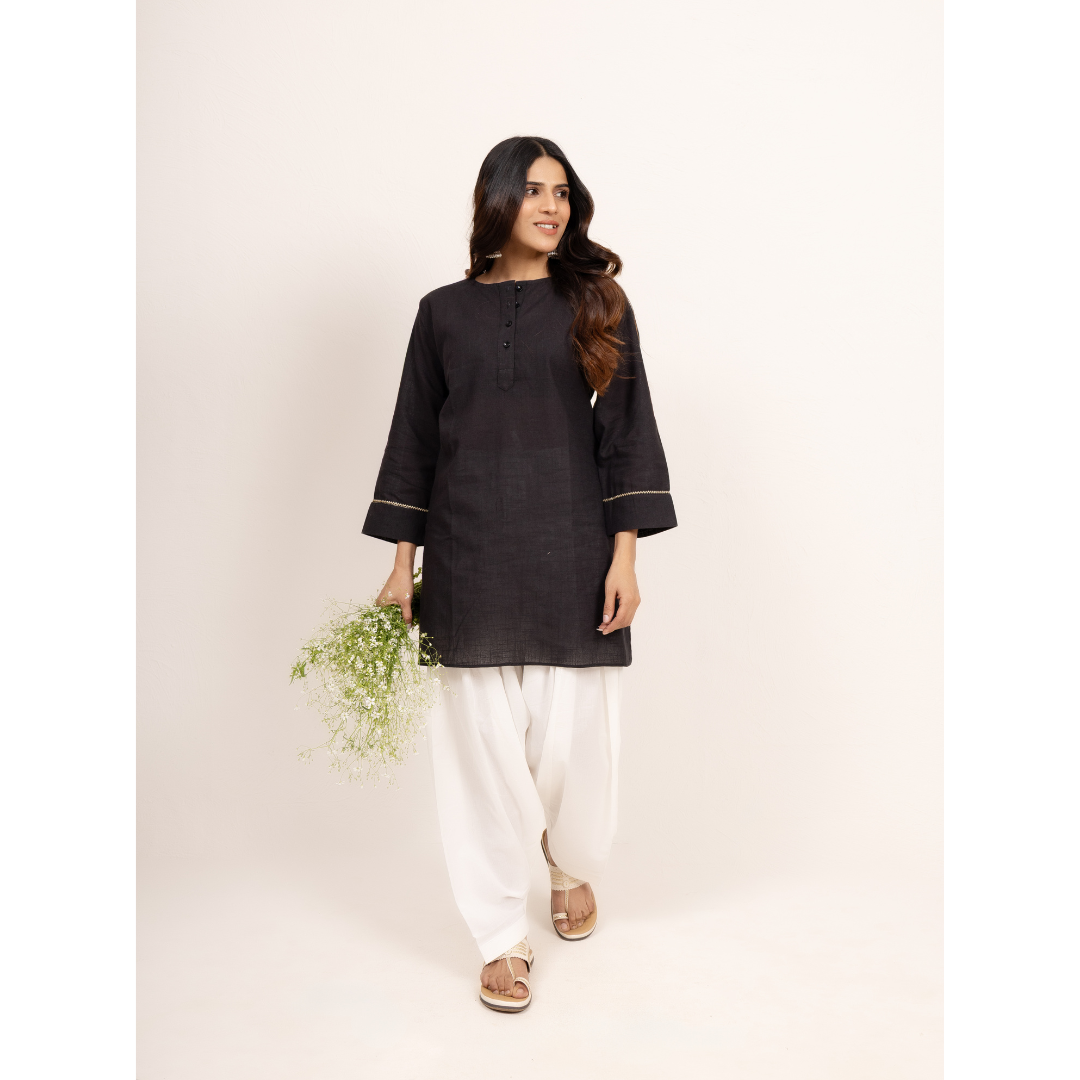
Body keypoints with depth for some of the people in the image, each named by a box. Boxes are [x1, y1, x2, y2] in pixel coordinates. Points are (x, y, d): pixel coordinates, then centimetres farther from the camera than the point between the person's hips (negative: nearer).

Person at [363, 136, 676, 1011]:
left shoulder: (597, 304, 7)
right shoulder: (445, 312, 9)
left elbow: (627, 431, 3)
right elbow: (415, 438, 10)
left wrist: (625, 555, -6)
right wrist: (402, 566, 6)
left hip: (571, 554, 0)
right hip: (470, 559, 1)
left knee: (572, 735, 3)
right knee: (485, 742, 2)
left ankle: (573, 866, 37)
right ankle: (503, 937, 19)